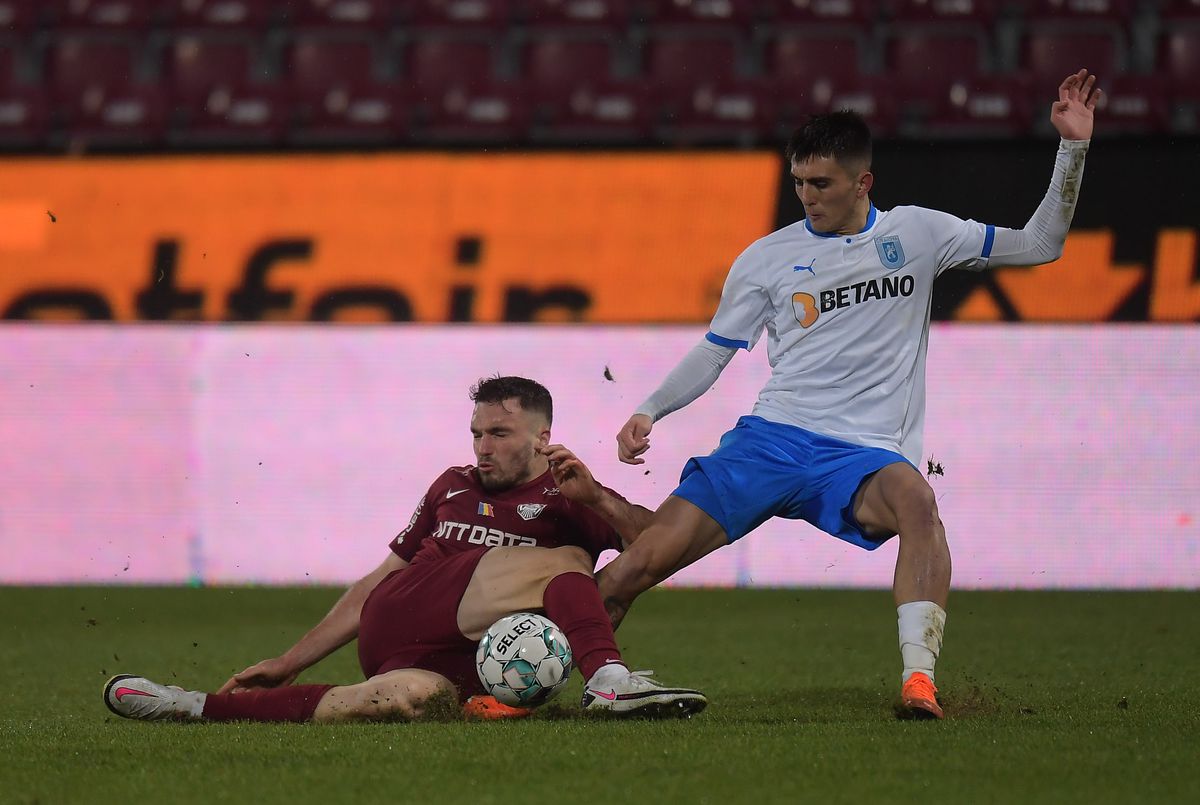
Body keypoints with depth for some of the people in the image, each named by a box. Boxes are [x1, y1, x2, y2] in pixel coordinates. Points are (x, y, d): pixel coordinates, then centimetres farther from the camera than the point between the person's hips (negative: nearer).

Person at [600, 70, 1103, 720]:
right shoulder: (766, 258, 10)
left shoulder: (915, 233, 9)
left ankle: (918, 679, -47)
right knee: (639, 563, -13)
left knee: (915, 500, -40)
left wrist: (1072, 145, 1)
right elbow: (713, 353, 16)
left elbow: (1039, 245, 11)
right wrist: (650, 411, -1)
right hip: (769, 439, 1)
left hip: (864, 452, -1)